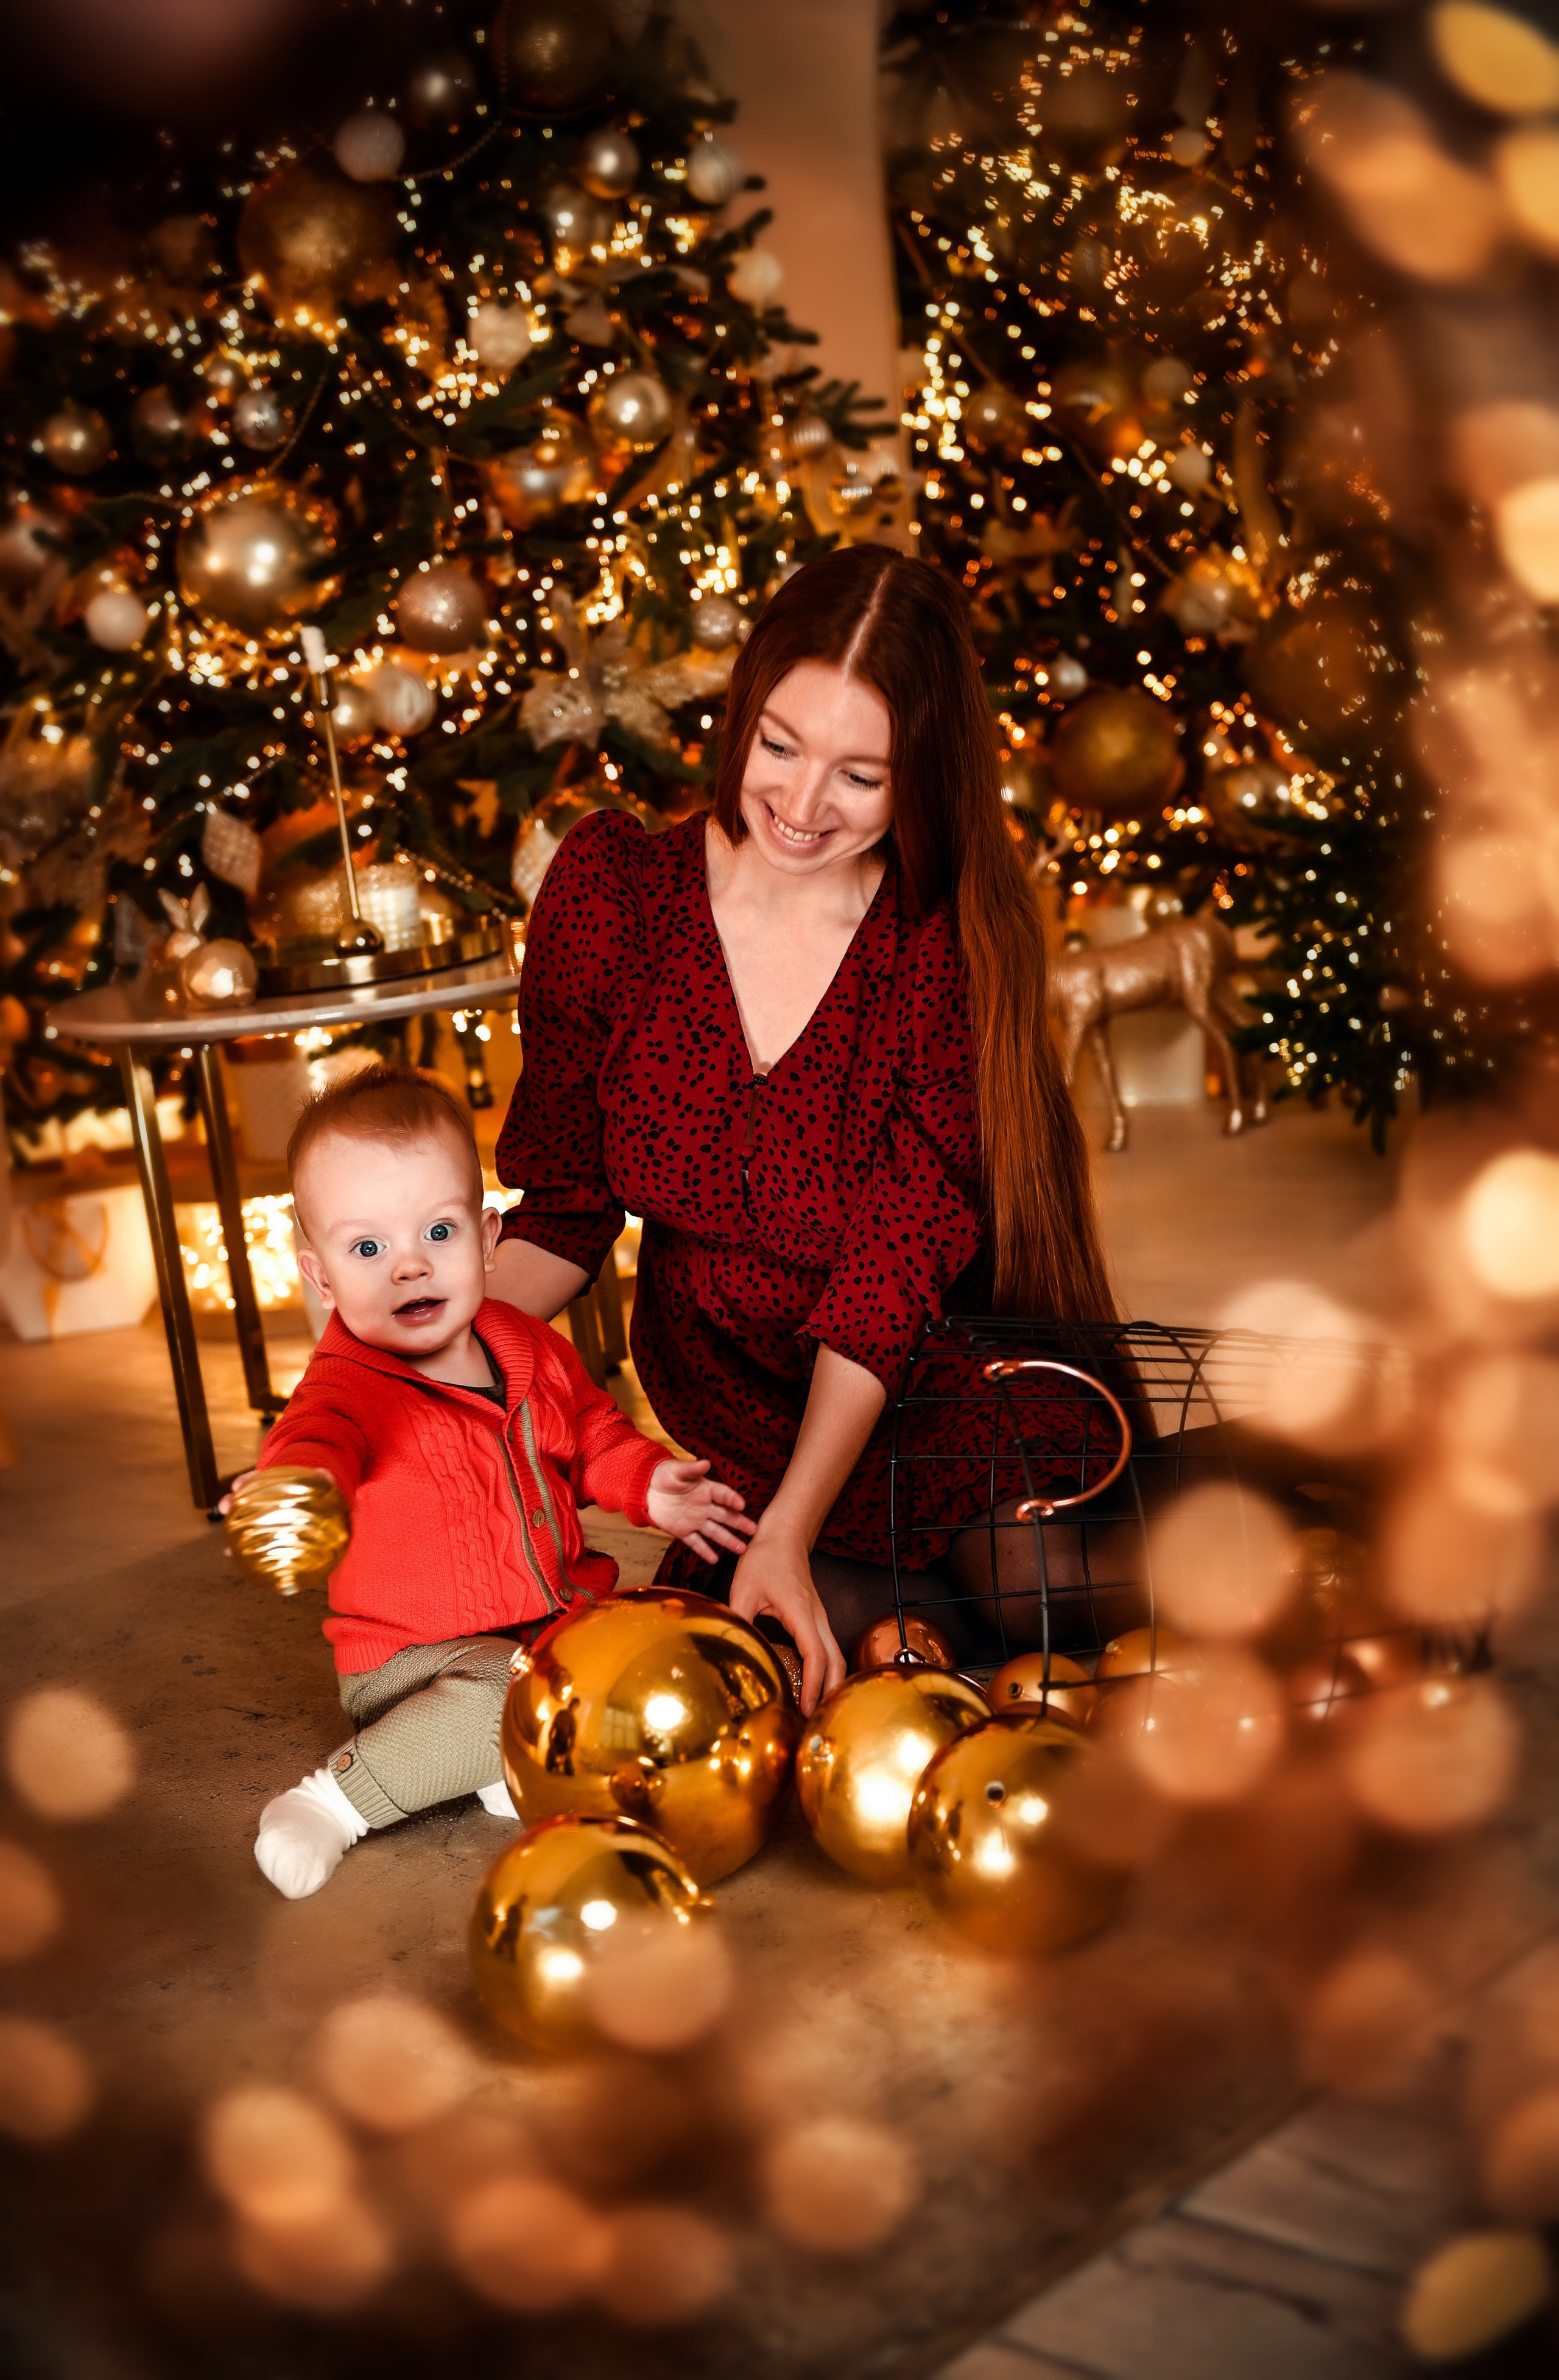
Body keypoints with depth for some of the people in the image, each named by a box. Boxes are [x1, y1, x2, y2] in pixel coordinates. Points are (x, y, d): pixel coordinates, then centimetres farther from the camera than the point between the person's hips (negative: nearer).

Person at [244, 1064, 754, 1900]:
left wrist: (647, 1484, 2)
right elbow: (315, 1446, -47)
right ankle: (337, 1799, -16)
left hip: (561, 1618, 7)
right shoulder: (349, 1389, -22)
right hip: (418, 1659, -7)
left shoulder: (533, 1351, 0)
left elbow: (591, 1433, 20)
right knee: (508, 1695, -34)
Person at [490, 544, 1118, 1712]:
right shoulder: (612, 887, -7)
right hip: (726, 1425, 3)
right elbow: (565, 1204, -1)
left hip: (921, 1408, -2)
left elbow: (894, 1266, -18)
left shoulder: (959, 944, -14)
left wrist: (789, 1531, -29)